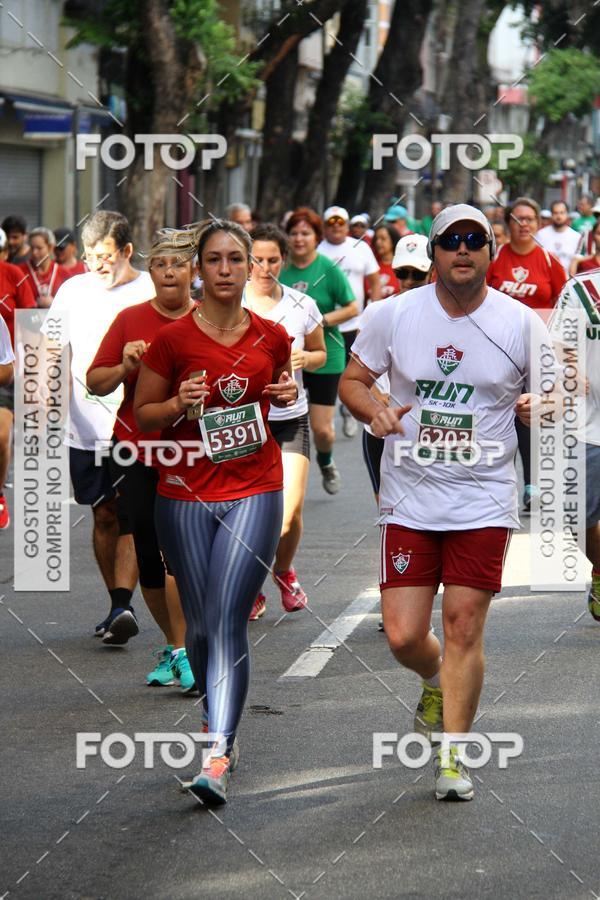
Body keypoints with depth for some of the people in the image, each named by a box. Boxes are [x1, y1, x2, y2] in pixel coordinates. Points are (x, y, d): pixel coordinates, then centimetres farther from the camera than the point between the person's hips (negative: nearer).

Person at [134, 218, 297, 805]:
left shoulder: (272, 337, 2)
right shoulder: (173, 339, -5)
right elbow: (141, 414, 4)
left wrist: (290, 394, -2)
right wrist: (179, 405, -16)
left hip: (254, 493, 0)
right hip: (185, 496, 0)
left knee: (227, 621, -13)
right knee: (200, 625, 9)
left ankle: (217, 757, -20)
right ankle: (218, 721, 34)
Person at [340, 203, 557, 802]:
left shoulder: (519, 322, -2)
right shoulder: (396, 315, 0)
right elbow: (352, 379, 10)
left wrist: (541, 405, -15)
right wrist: (374, 412, -11)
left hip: (484, 499, -1)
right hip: (409, 499, 1)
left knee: (463, 625, -7)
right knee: (403, 636, -3)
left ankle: (452, 756, 6)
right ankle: (438, 683, 34)